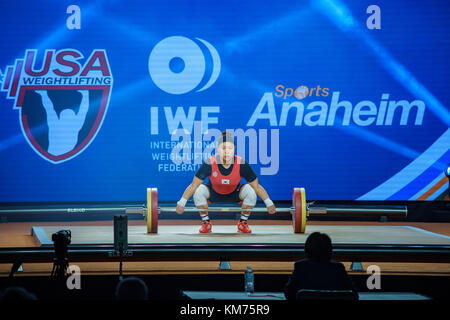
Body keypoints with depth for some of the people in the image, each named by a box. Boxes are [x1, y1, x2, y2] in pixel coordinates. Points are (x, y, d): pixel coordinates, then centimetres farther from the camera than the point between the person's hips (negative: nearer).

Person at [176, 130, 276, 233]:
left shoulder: (241, 164, -28)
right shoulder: (209, 164, -30)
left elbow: (257, 186, -16)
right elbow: (193, 186, -19)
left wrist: (269, 203, -14)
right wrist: (181, 203, -18)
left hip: (235, 195, 0)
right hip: (213, 195, 0)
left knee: (250, 191, -28)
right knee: (199, 191, -30)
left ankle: (243, 223, -2)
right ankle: (206, 223, -3)